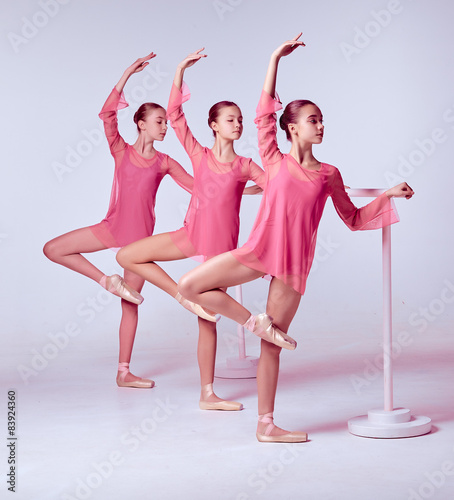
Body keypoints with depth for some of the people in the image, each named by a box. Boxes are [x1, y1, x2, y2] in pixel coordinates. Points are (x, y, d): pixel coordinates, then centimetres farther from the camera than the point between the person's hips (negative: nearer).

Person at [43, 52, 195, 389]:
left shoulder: (164, 163, 2)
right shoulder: (121, 150, -2)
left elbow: (197, 186, 3)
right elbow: (107, 114, -15)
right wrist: (127, 75, -19)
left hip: (141, 235, 0)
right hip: (113, 226, 0)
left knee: (131, 302, 4)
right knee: (53, 249, -10)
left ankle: (124, 372, 12)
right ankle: (107, 280, 2)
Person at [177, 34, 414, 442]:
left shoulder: (328, 174, 9)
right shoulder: (275, 160, 4)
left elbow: (354, 219, 17)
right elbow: (265, 114, -5)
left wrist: (388, 195, 6)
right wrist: (276, 59, -7)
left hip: (295, 263, 0)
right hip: (258, 250, 0)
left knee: (272, 344, 4)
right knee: (189, 286, -13)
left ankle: (266, 425, 14)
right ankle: (253, 321, 3)